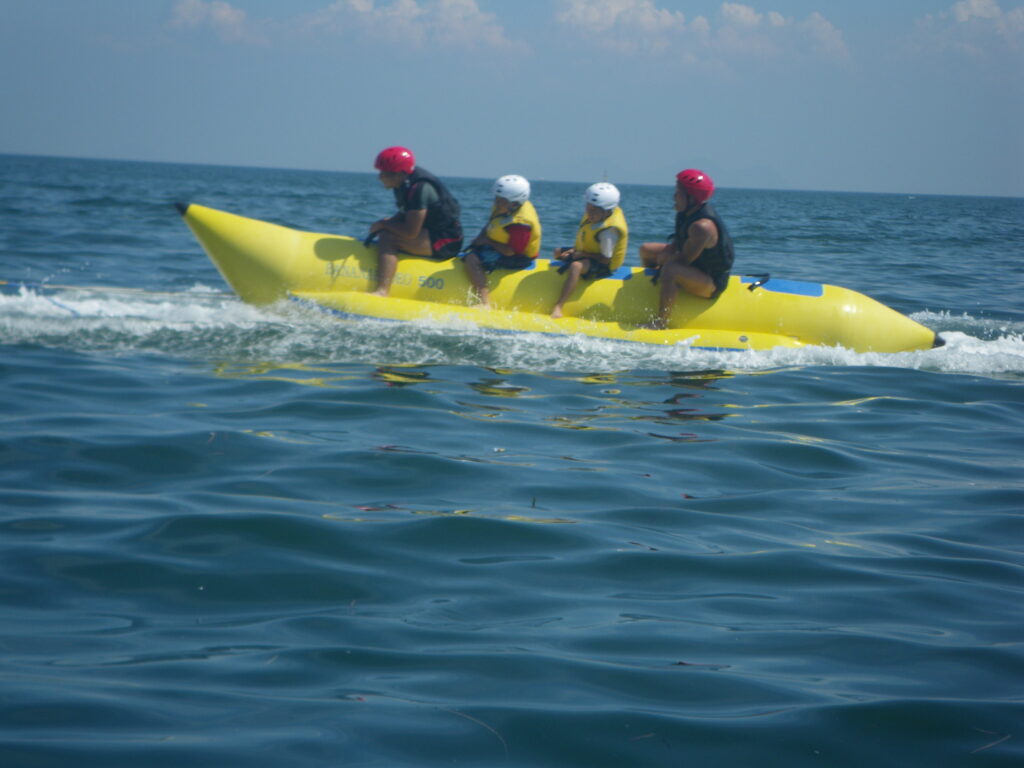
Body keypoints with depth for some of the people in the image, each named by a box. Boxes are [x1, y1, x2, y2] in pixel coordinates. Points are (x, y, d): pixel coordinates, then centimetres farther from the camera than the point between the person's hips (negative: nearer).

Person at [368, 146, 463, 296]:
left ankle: (382, 291, -35)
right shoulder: (404, 183, 5)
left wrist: (383, 224, -11)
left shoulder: (419, 188, -23)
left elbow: (411, 232, -25)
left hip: (445, 243, -11)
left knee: (387, 238, -23)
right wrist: (387, 222, 2)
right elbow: (406, 215, 20)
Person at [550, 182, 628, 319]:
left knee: (576, 266, -39)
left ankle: (558, 307, -48)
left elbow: (606, 259, -27)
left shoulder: (608, 231, -29)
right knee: (558, 252, 20)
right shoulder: (591, 216, -2)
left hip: (604, 267, -11)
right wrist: (575, 250, -2)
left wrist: (583, 254, -23)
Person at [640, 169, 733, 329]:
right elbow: (679, 242, 14)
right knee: (646, 250, 17)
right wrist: (667, 253, -5)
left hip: (712, 284, -11)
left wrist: (664, 260, -11)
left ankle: (660, 323, -35)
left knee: (671, 270, -40)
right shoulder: (687, 214, -2)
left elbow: (685, 259, -28)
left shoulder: (702, 226, -32)